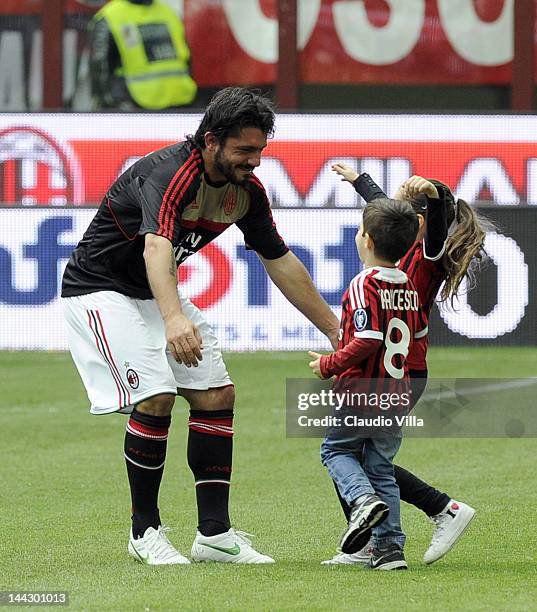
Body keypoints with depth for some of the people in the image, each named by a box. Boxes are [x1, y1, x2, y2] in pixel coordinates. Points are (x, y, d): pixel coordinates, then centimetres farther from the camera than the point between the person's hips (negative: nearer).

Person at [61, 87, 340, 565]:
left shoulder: (247, 190, -5)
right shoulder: (169, 173, -31)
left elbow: (280, 262, 6)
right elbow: (156, 246, -48)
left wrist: (335, 330, 8)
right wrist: (174, 319, -65)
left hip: (158, 292, 8)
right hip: (100, 288, -8)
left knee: (217, 395, 0)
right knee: (155, 397, -21)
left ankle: (214, 533, 3)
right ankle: (145, 531, -7)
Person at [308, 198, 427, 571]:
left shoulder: (366, 284, -15)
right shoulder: (409, 287, 8)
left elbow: (367, 340, -23)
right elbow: (419, 334, 20)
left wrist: (330, 365, -11)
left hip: (362, 393, -6)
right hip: (398, 396, 6)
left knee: (336, 448, 16)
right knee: (382, 467, 14)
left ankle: (364, 498, -11)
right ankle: (390, 546, 6)